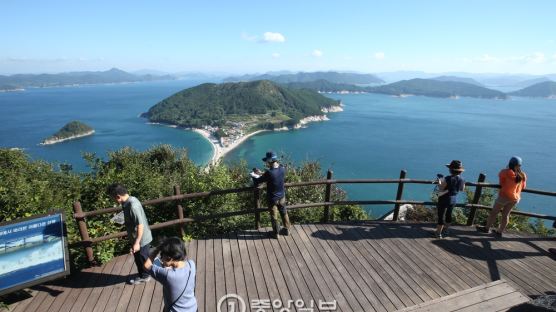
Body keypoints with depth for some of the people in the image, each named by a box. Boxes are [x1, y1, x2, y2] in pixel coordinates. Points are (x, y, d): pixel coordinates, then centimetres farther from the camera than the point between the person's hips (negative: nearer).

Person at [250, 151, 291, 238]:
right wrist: (261, 174, 13)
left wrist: (253, 175, 4)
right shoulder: (282, 169, -12)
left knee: (274, 216, 15)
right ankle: (286, 230, 41)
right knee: (284, 213, 24)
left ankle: (275, 233, 33)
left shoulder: (269, 173, -30)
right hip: (282, 196, 5)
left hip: (273, 198, -5)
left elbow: (257, 181, -17)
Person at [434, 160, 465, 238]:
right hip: (453, 200, 7)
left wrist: (440, 180, -5)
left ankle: (438, 233, 12)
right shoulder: (462, 180, -4)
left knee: (441, 216, 4)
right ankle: (445, 231, 38)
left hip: (444, 200, -6)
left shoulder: (448, 179, -25)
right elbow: (462, 189, 13)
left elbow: (440, 189, -18)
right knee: (448, 215, 22)